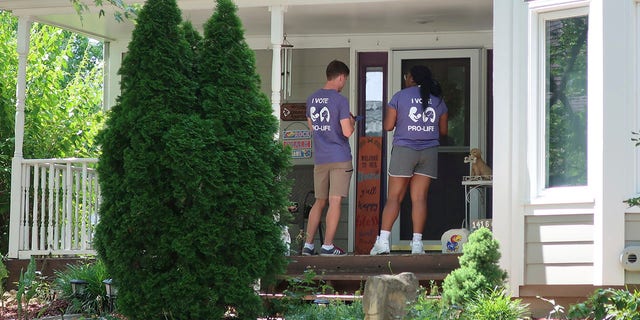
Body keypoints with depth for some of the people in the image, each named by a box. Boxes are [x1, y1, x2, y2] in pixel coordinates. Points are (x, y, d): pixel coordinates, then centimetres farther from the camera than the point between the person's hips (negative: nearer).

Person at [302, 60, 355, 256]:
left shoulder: (312, 99, 8)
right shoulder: (340, 100, -11)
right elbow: (347, 132, -16)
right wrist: (351, 123, 7)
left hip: (320, 159, 6)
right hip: (340, 158, -6)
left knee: (319, 202, 14)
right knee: (335, 201, -4)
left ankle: (308, 244, 12)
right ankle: (328, 246, -7)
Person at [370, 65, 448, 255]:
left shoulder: (400, 96, -2)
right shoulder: (437, 99, 8)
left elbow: (388, 126, -3)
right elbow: (443, 130, 13)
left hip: (404, 150, -3)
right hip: (429, 152, 3)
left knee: (394, 197, 0)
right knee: (419, 198, 2)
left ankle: (383, 241, -7)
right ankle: (417, 243, -3)